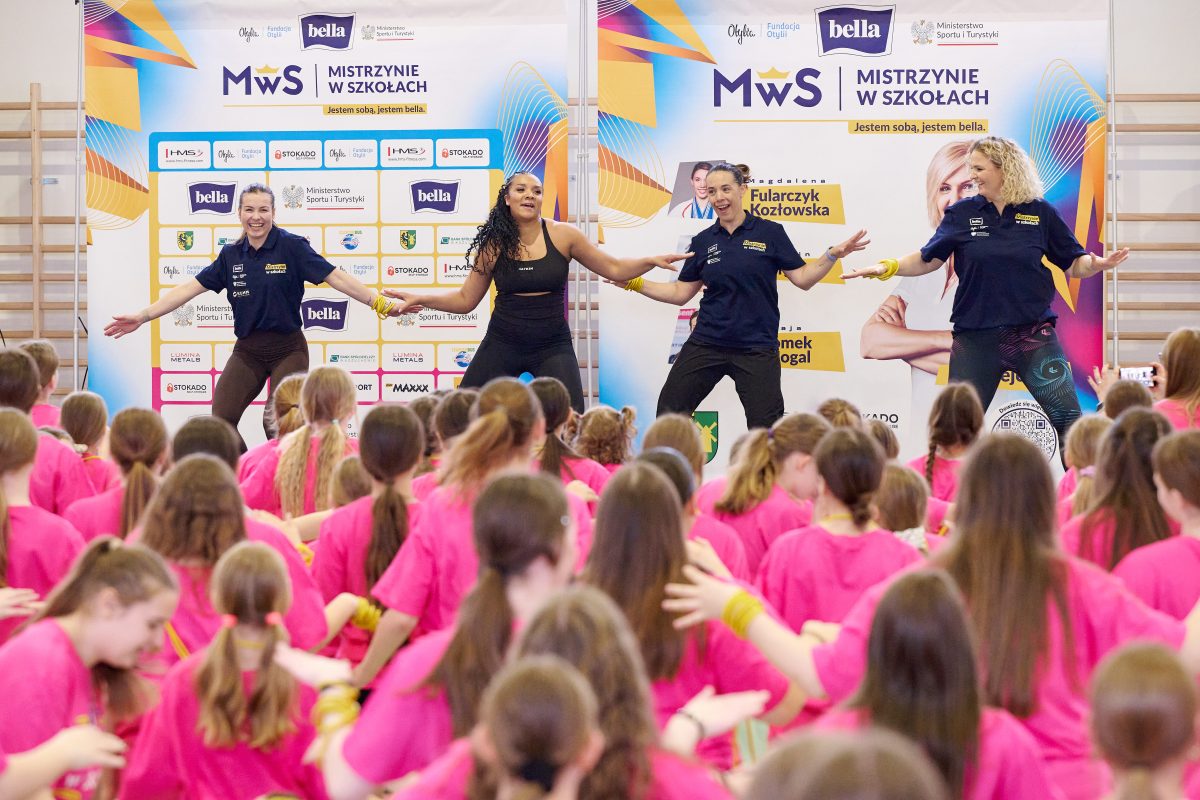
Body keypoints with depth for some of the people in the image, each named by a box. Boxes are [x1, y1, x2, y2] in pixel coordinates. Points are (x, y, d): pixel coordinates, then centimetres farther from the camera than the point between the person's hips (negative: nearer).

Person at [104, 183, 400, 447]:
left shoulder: (292, 246, -8)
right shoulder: (231, 255, 4)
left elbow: (335, 276, -13)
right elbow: (190, 288, 7)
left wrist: (379, 303, -23)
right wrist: (142, 316, 3)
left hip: (288, 349, -4)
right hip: (248, 350, 4)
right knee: (220, 421, -9)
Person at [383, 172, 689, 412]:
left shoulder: (563, 236, -6)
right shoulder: (494, 244, -2)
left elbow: (614, 269, 2)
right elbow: (465, 299, 5)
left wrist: (651, 261, -12)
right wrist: (420, 299, -6)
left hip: (552, 347, -1)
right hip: (501, 345, 1)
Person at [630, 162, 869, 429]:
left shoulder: (770, 233, -1)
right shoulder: (703, 241, 7)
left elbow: (803, 279, -1)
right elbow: (681, 293, 11)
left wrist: (833, 254, -15)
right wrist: (634, 283, 4)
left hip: (756, 349, -3)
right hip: (706, 344, 3)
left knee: (766, 429, -3)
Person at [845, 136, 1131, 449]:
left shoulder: (1040, 213, 1)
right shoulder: (962, 214, 3)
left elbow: (1074, 264, 5)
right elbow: (927, 260, 6)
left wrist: (1099, 264, -15)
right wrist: (887, 267, -7)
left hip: (1033, 333, -1)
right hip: (977, 337, 1)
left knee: (1069, 418, -6)